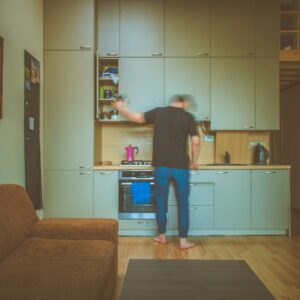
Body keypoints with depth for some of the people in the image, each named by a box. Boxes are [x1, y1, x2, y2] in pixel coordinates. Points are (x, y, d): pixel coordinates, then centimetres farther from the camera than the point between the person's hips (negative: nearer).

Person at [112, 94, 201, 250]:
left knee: (161, 201, 14)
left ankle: (162, 236, 26)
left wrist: (120, 107, 28)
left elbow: (136, 117, 11)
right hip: (181, 166, -1)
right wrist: (194, 161, 10)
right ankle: (183, 240, 12)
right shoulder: (188, 117, -1)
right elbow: (196, 142, -6)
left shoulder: (158, 112, 3)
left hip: (161, 166, 1)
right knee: (183, 203, 8)